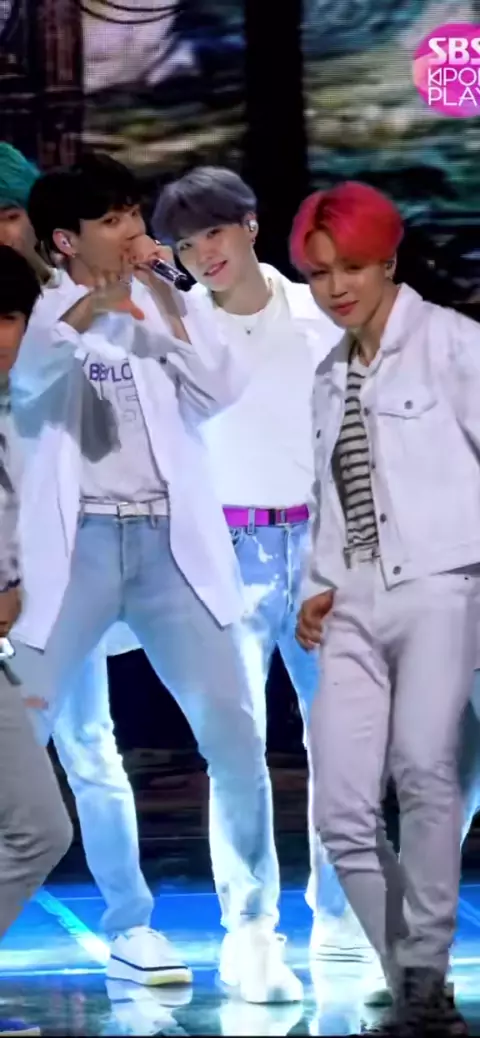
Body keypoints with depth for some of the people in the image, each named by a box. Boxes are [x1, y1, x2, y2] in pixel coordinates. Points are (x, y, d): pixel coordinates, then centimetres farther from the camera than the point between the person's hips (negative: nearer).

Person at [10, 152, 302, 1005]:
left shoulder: (163, 309, 14)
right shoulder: (43, 313, 5)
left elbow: (226, 387, 1)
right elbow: (20, 377, -18)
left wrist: (165, 299, -6)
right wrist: (83, 310, -38)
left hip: (168, 541, 2)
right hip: (77, 541, -2)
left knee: (233, 735, -4)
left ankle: (253, 930, 5)